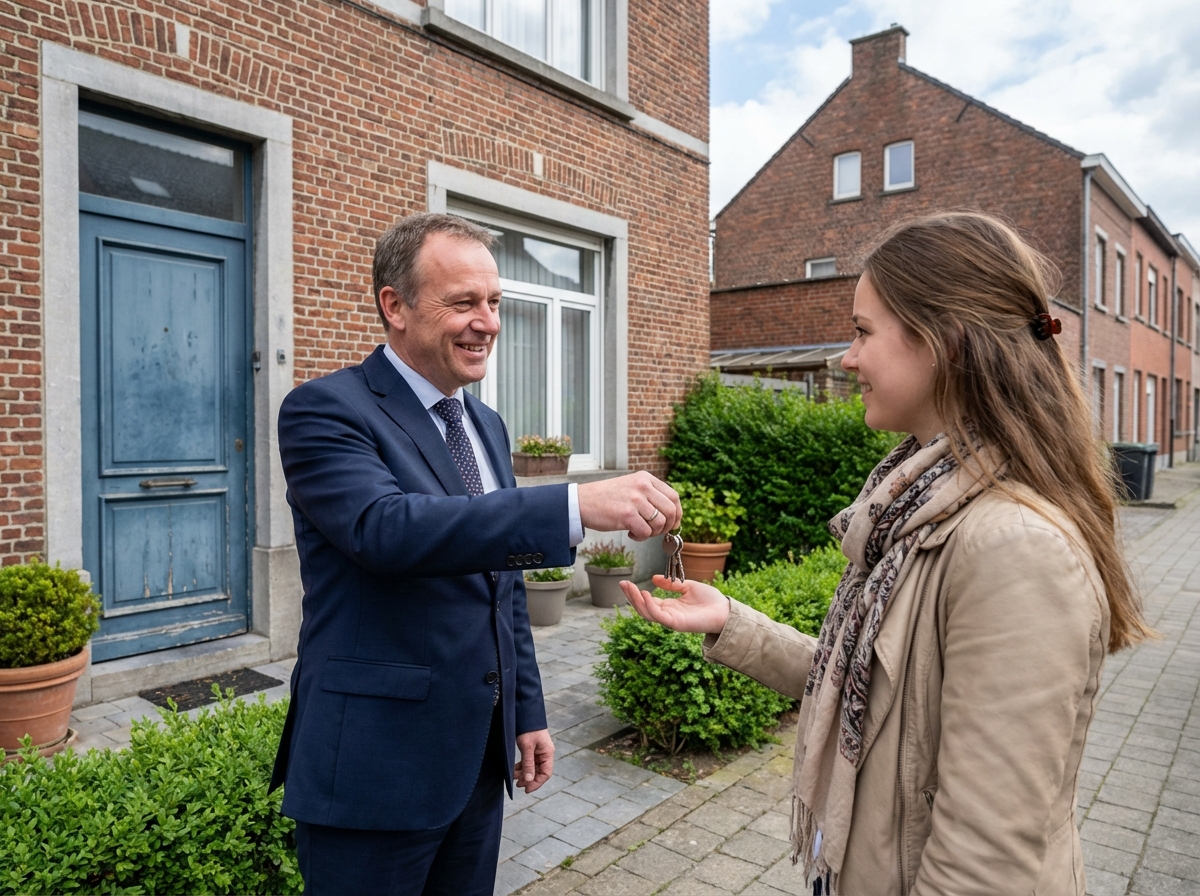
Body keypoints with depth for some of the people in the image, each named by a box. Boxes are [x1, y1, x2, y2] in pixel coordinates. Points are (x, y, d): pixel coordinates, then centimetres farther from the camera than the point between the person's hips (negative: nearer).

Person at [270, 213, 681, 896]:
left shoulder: (488, 426, 9)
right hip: (374, 768, -6)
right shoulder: (325, 410, -13)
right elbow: (387, 528, -32)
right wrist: (579, 506, -40)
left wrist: (528, 712, 13)